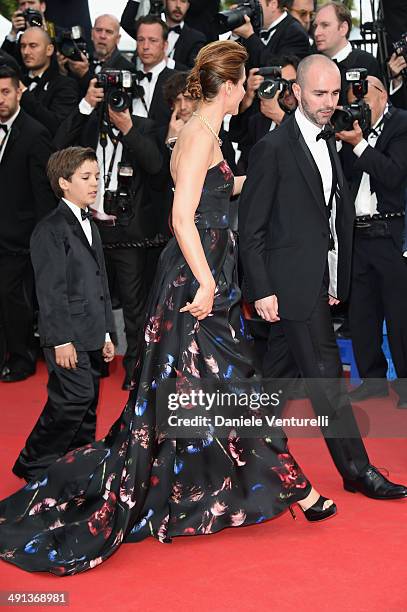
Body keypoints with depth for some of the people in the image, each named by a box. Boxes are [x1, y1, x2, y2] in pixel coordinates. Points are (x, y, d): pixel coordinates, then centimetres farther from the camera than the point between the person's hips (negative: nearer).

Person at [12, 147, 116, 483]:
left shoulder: (90, 226, 18)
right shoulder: (51, 230, -11)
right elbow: (50, 290, -16)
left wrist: (106, 333, 20)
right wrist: (60, 340, -19)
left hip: (91, 336, 9)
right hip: (68, 335, -9)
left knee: (87, 405, 11)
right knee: (75, 398, -12)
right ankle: (33, 464, 2)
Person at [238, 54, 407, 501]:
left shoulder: (327, 145, 14)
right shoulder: (273, 148, -11)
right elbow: (250, 227, -11)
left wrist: (335, 281, 12)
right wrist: (262, 290, -15)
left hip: (317, 281, 8)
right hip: (292, 282, -8)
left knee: (281, 371, 15)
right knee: (324, 373, -6)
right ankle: (356, 469, -1)